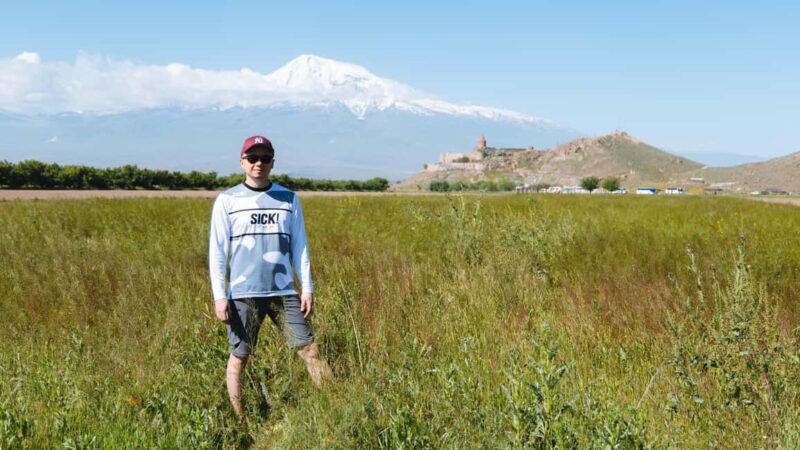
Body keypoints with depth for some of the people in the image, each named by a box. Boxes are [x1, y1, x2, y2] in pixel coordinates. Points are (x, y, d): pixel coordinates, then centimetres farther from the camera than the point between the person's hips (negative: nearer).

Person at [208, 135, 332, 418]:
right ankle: (239, 421, 17)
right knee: (238, 357, 4)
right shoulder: (227, 200, 3)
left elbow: (299, 247, 11)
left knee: (310, 349, -3)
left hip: (284, 292, 2)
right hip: (243, 295, -1)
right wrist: (219, 296, -5)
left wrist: (307, 288, 5)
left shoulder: (288, 199, 10)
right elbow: (217, 251, 1)